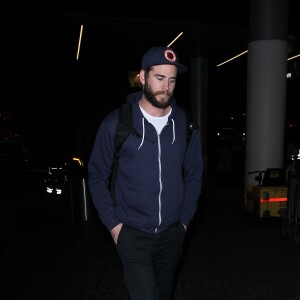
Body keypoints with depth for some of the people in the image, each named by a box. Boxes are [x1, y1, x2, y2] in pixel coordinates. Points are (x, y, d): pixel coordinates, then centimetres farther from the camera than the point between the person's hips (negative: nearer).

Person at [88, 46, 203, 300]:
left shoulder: (185, 124, -2)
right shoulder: (116, 123, -11)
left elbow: (194, 174, 7)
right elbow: (97, 176, -3)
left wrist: (185, 219, 5)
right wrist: (113, 223, -6)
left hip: (172, 233, 4)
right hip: (133, 233, -3)